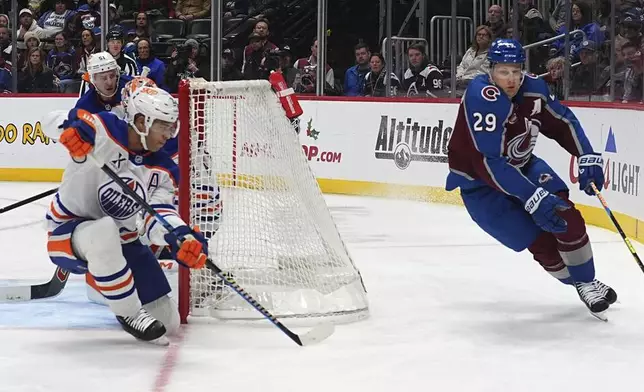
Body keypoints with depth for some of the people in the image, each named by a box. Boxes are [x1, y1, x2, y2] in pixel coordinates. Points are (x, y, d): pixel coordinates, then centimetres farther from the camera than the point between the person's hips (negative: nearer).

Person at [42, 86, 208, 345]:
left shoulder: (163, 170, -5)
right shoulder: (102, 132, -19)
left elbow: (157, 218, -17)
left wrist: (180, 237, -39)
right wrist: (72, 129, -43)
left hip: (122, 241, 6)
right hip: (68, 235, -6)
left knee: (167, 323, 6)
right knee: (104, 231, -45)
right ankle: (129, 313, -25)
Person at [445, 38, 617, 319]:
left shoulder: (533, 88, -12)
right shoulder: (482, 97, -32)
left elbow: (563, 122, 6)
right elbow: (488, 162, -37)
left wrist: (588, 158, -8)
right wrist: (532, 197, -41)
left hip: (521, 165, 6)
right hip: (479, 182, -5)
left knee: (565, 215, -14)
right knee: (540, 240, -13)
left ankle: (588, 282, 4)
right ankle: (579, 284, 11)